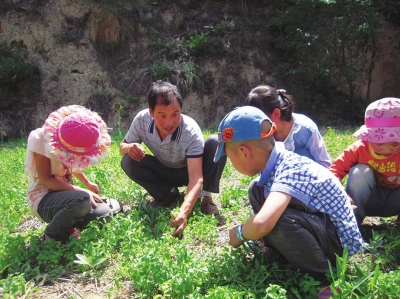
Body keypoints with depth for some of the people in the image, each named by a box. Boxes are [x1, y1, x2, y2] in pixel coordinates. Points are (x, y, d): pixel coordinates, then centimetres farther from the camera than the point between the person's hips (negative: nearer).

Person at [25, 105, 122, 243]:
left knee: (112, 208, -5)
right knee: (82, 199, -38)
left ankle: (66, 225, 13)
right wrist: (82, 191, -28)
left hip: (64, 193, 7)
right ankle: (52, 237, -11)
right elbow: (45, 179, -23)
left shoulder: (72, 142, -2)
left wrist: (88, 183, 13)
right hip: (43, 199, -7)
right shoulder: (41, 139, -21)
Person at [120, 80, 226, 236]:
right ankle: (168, 193, -4)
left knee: (216, 143, -30)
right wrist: (129, 148, -34)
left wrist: (184, 212, -55)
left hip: (188, 171, -2)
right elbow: (123, 145, -7)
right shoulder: (141, 120, -25)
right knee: (128, 162, -24)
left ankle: (206, 197, -14)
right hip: (165, 172, 3)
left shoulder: (191, 131, -34)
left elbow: (195, 177, -38)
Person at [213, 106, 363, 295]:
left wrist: (240, 233, -25)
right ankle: (281, 253, 7)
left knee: (279, 221, -36)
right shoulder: (278, 161, -7)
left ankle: (323, 279, -10)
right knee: (257, 190, 1)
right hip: (318, 228, 8)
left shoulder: (292, 171, -32)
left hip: (342, 243, -8)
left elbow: (262, 224, -47)